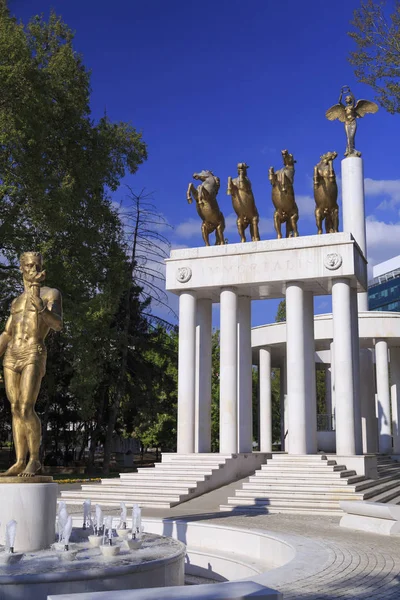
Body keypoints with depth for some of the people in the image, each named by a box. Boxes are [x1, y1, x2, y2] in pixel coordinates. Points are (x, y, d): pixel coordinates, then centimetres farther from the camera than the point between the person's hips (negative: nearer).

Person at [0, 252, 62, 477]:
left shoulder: (51, 294, 3)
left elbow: (58, 325, -13)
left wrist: (40, 307, -29)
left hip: (34, 357, -6)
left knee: (26, 409, -15)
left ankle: (35, 459, -3)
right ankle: (20, 462, 8)